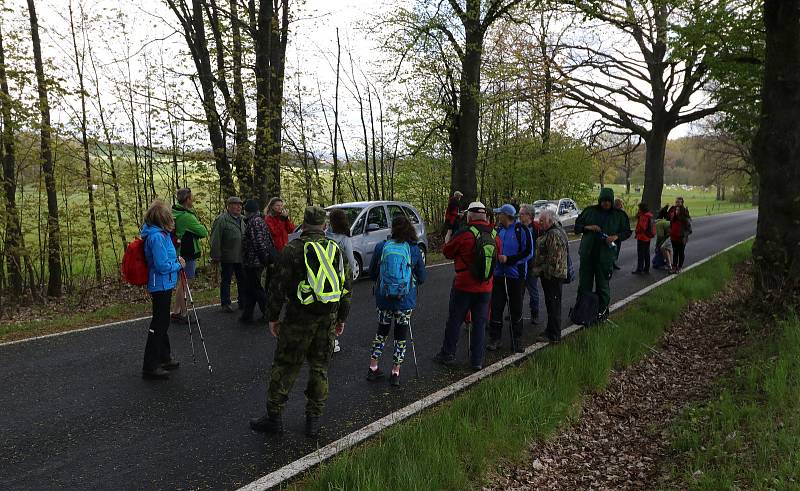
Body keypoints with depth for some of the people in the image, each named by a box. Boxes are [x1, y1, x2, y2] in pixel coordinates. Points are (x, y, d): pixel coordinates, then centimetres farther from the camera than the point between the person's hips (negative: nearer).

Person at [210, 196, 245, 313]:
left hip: (241, 257, 7)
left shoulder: (242, 219, 14)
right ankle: (226, 304, 14)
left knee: (242, 281, 12)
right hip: (227, 258, -6)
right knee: (226, 281, 5)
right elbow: (215, 239, -13)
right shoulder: (221, 219, -9)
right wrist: (216, 255, -16)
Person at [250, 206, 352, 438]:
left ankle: (274, 416, 16)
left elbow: (278, 285, -6)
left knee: (285, 366, 7)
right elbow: (347, 286, 11)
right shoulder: (337, 249, 8)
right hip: (328, 319, 4)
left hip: (300, 316, -4)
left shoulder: (294, 249, -6)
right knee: (320, 367, 13)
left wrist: (273, 317, 3)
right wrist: (342, 318, 19)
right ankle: (313, 419, 19)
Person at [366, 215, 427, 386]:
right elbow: (422, 277, 1)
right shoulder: (414, 250, -7)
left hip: (383, 298, 1)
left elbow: (372, 273, 4)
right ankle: (395, 372, 16)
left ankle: (373, 368, 23)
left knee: (382, 331, 18)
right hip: (405, 300, -1)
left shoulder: (381, 247, -6)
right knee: (401, 334, 12)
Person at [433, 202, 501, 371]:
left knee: (454, 321, 10)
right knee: (480, 323, 12)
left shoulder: (463, 234, -15)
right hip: (485, 288, 4)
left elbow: (447, 252, -3)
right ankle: (477, 360, 16)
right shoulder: (495, 235, 0)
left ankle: (447, 354, 21)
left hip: (464, 286, -4)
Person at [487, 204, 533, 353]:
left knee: (516, 309, 7)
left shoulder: (521, 230, -9)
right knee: (496, 307, 3)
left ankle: (517, 340, 20)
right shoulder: (498, 230, 8)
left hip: (516, 275, -4)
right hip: (499, 274, 4)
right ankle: (494, 339, 14)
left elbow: (528, 252, -13)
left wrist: (509, 259, -19)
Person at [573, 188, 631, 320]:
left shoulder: (619, 215, 2)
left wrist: (616, 236, -10)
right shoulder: (589, 211, 3)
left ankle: (602, 309, 20)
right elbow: (577, 226, 9)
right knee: (584, 284, 7)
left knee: (603, 284, 7)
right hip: (587, 253, 1)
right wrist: (588, 227, -11)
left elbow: (627, 232, 9)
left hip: (606, 255, -1)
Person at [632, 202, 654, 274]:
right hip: (648, 238, 9)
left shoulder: (643, 216, -20)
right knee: (647, 254, 15)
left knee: (640, 255, -2)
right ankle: (646, 269, 21)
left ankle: (639, 269, 2)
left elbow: (641, 227, -24)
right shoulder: (649, 215, 9)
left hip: (642, 237, -9)